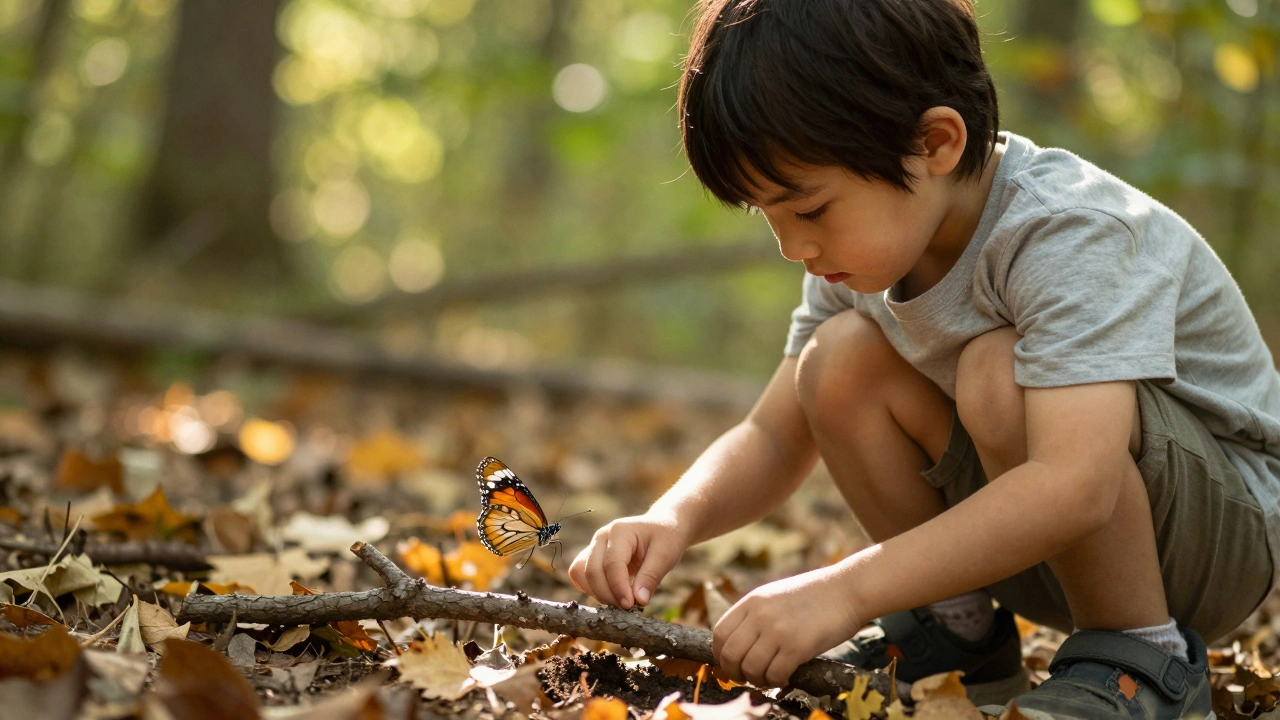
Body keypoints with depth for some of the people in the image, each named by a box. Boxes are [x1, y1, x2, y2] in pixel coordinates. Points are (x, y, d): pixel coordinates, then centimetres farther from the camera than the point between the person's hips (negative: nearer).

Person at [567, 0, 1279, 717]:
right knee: (841, 360, -14)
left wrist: (843, 590, -45)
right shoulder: (862, 245, -6)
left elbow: (1076, 487, -42)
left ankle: (1140, 653, -14)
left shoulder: (1072, 234, -29)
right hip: (1039, 545, 7)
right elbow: (773, 440, 0)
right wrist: (674, 518, -22)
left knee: (999, 375, -33)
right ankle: (959, 632, 1)